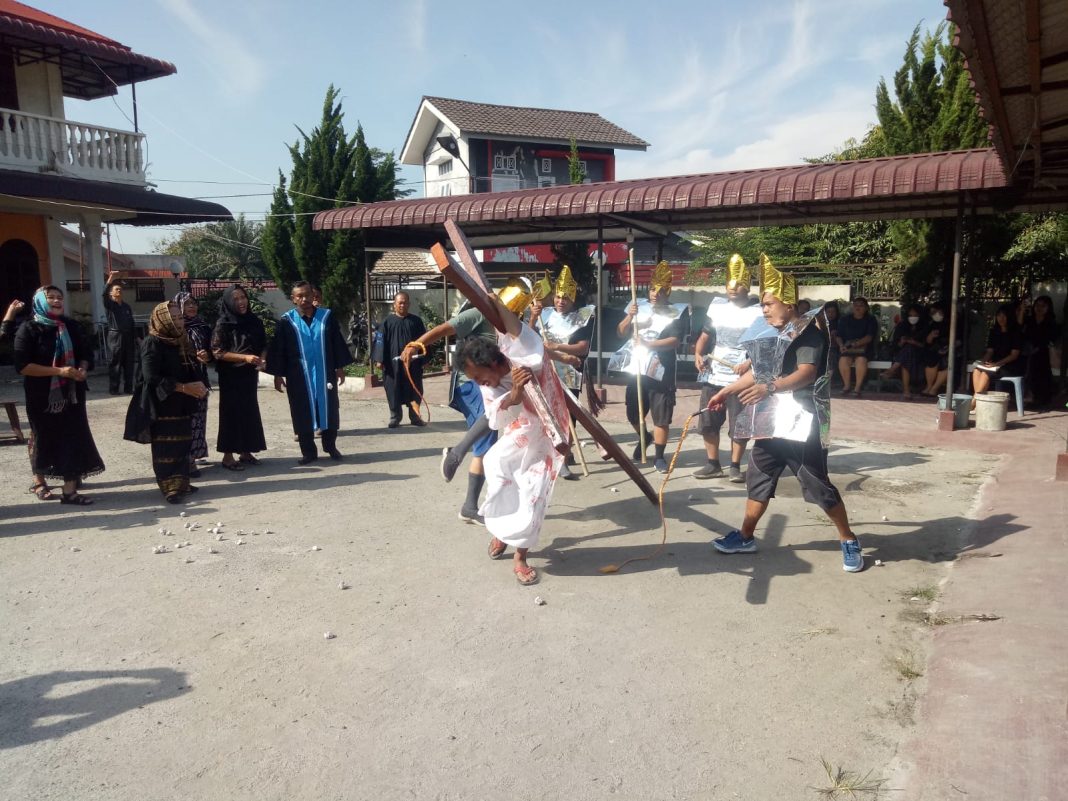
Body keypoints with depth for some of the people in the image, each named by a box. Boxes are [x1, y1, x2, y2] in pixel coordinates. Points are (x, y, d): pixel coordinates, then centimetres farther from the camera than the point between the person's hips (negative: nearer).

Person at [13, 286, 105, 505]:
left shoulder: (70, 326, 6)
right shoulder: (29, 329, -8)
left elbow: (84, 353, 14)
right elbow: (22, 366, -15)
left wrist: (82, 369, -8)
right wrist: (59, 371, -22)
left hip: (71, 393, 3)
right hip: (43, 396, -3)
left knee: (73, 439, -2)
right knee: (45, 438, 11)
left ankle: (70, 490, 4)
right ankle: (40, 481, 33)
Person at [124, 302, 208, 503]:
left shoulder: (181, 341, 11)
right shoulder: (152, 343, -11)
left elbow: (191, 370, 17)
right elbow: (151, 377, -19)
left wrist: (198, 386, -5)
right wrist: (183, 387, -21)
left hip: (182, 405, 7)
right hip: (162, 405, -7)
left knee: (183, 444, 8)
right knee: (165, 447, -3)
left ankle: (181, 483, 17)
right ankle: (170, 488, 1)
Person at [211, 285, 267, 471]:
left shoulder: (255, 321, 6)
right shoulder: (223, 324, -9)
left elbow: (263, 345, 12)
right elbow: (217, 352, -12)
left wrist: (262, 359, -9)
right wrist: (245, 357, -20)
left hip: (250, 375, 5)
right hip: (231, 376, -5)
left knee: (250, 412, 10)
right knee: (231, 412, -1)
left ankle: (246, 452, 21)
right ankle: (228, 456, 6)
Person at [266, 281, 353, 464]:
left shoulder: (327, 316, 1)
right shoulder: (286, 321, -2)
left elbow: (337, 343, 6)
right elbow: (278, 350, -1)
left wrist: (340, 368, 4)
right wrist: (277, 375, -4)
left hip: (325, 374, 1)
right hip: (299, 376, -1)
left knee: (329, 410, 8)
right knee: (303, 414, 4)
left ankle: (331, 447, 24)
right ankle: (308, 451, 14)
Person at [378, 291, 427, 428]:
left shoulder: (416, 321, 6)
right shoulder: (388, 321, 3)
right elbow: (382, 342, 1)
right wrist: (381, 360, -6)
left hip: (413, 362, 1)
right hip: (394, 362, -1)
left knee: (414, 390, 4)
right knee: (394, 390, 4)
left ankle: (415, 416, 13)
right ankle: (395, 417, 14)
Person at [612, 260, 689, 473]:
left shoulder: (677, 313, -3)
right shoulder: (640, 308, 8)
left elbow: (674, 341, -15)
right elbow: (621, 332, 5)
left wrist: (648, 344, -24)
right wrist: (629, 316, -13)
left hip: (661, 372, -4)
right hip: (636, 369, 4)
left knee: (661, 417, 0)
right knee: (633, 414, 14)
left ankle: (659, 457, 11)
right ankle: (643, 439, 43)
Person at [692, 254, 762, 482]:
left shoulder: (758, 312, -6)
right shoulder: (716, 305, 9)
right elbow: (705, 335, 15)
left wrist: (750, 363, -24)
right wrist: (698, 354, -3)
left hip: (740, 377, -5)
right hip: (712, 375, 5)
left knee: (739, 425, 1)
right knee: (708, 422, 8)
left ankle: (735, 467, 14)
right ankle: (713, 465, 20)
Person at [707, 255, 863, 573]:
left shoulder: (809, 332, -11)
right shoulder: (773, 334, 14)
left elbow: (807, 373, -24)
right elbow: (758, 371, 25)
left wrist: (769, 387, -38)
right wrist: (726, 391, 25)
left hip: (801, 421, -8)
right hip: (772, 420, 8)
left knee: (818, 484, -2)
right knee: (758, 477, 12)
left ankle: (849, 541, 14)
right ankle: (745, 536, 23)